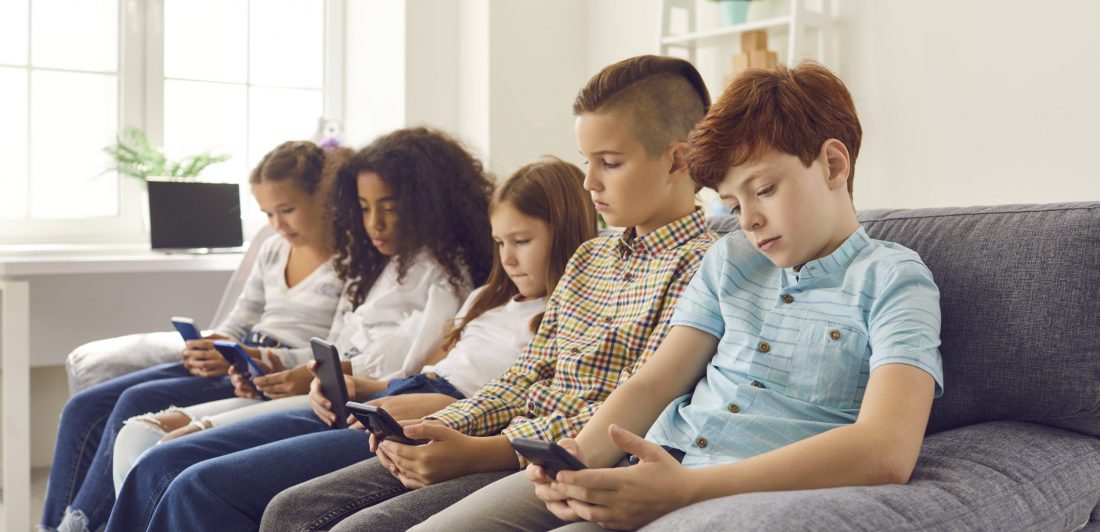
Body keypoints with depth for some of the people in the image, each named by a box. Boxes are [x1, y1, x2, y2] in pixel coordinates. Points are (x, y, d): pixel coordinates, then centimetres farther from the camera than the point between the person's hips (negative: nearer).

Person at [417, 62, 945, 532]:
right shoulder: (728, 259, 19)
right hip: (653, 470, 6)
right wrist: (580, 457, -10)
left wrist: (686, 488, -25)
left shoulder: (893, 279, -1)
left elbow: (886, 451, -17)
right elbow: (651, 384, 13)